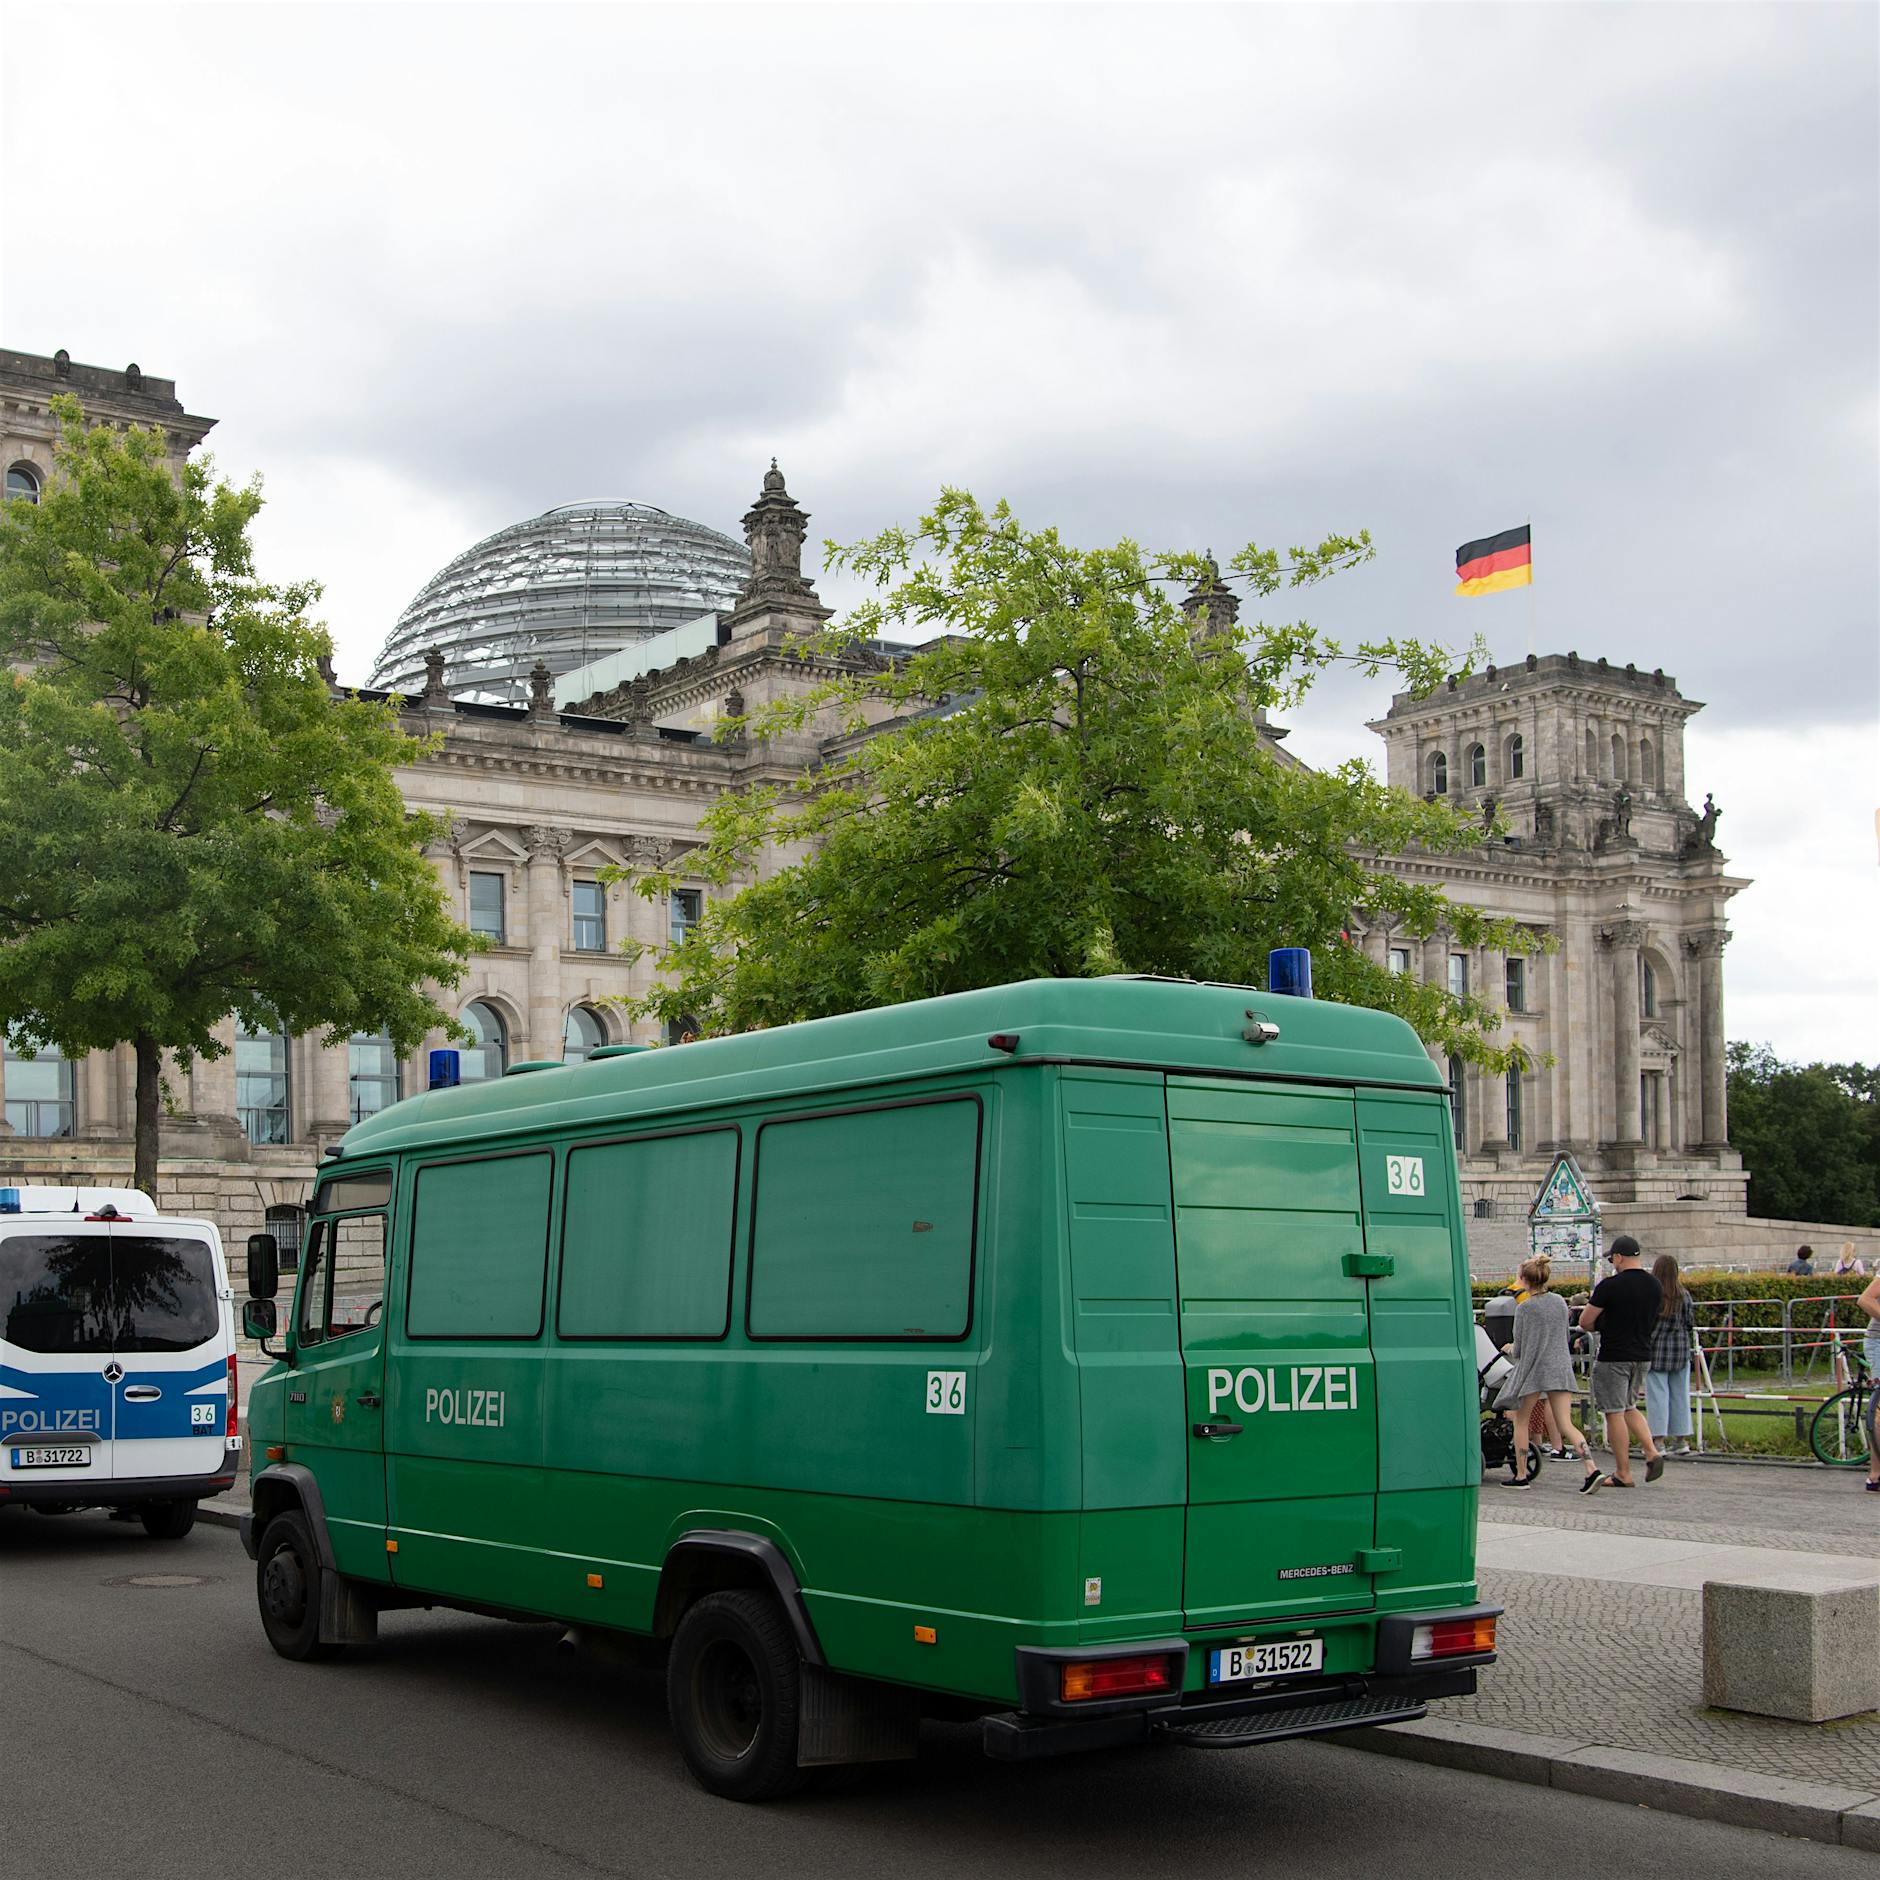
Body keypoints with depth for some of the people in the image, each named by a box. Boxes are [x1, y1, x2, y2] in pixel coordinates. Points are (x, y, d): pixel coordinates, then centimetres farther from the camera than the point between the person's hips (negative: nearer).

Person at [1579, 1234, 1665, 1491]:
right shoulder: (1654, 1285, 5)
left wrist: (1599, 1328, 12)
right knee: (1629, 1408, 21)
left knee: (1614, 1413, 1)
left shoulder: (1610, 1286, -16)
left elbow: (1585, 1321, -11)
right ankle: (1652, 1452, 2)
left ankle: (1623, 1473, 4)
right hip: (1642, 1355, 7)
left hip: (1613, 1357, -7)